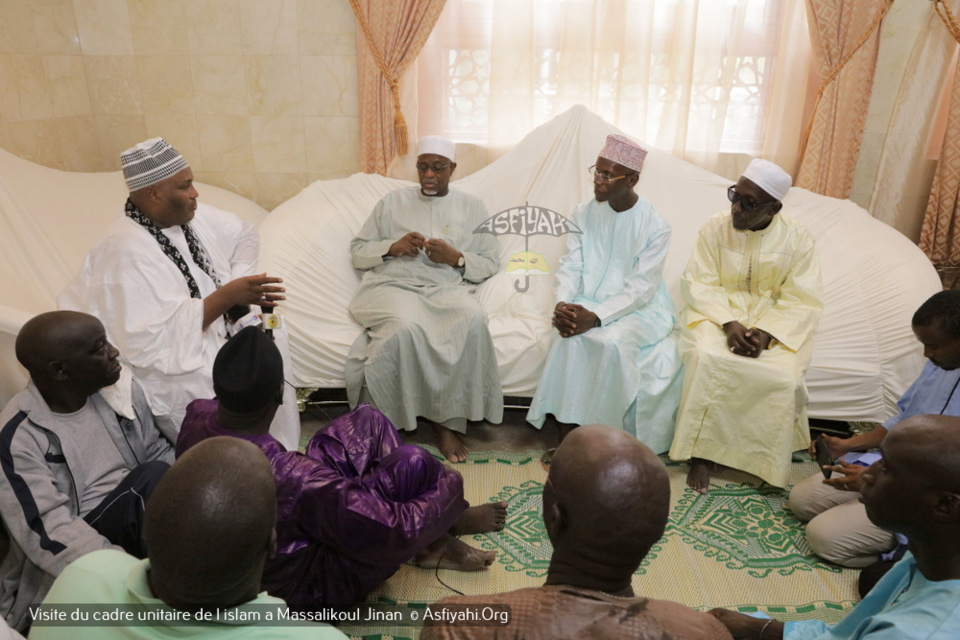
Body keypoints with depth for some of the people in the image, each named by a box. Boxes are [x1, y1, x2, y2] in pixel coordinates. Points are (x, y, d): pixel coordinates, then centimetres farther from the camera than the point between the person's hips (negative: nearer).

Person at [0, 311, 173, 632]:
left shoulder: (122, 386, 0)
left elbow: (159, 453, 6)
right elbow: (48, 532, -22)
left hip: (142, 526, 5)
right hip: (78, 558, -5)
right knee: (150, 478, -30)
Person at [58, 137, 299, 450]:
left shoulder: (189, 215, -4)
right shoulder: (127, 251, -26)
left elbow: (244, 234, 11)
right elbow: (152, 341, -31)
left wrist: (240, 282, -7)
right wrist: (227, 296, -33)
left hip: (213, 328, 9)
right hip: (161, 363, -8)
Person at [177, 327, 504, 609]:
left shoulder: (195, 416, -19)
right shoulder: (291, 478, -40)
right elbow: (398, 532, -28)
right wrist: (449, 482, -12)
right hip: (298, 584, -7)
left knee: (366, 421, 4)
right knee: (412, 463, -17)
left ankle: (433, 539, 19)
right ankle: (448, 526, 20)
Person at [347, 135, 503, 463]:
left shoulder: (472, 207, 19)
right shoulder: (393, 201, 19)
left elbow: (490, 263, 13)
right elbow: (357, 252, 15)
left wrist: (456, 258, -7)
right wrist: (393, 247, -5)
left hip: (447, 289, 1)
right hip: (393, 286, -1)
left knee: (475, 320, -35)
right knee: (406, 326, -38)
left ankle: (449, 420, -21)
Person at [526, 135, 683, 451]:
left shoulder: (655, 226, -9)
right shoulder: (584, 214, 3)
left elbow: (640, 288, -15)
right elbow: (570, 267, 1)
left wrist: (596, 316, -29)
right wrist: (562, 304, -21)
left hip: (636, 309, -2)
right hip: (587, 302, 3)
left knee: (612, 341, -34)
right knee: (572, 337, -30)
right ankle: (566, 434, -21)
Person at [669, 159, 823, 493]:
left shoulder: (798, 238, -6)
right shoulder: (715, 228, -6)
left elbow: (802, 302, -7)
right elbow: (698, 285, -7)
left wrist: (766, 333, -24)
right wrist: (729, 324, -23)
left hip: (775, 323, 1)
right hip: (716, 314, 0)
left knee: (782, 376, -28)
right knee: (708, 360, -32)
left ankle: (768, 462, -2)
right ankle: (701, 452, -17)